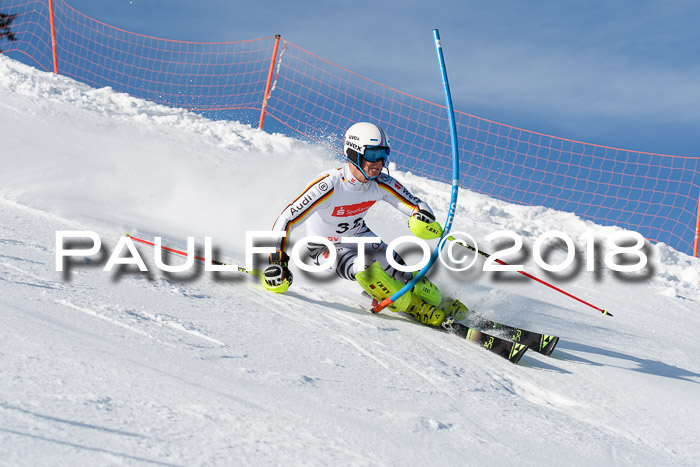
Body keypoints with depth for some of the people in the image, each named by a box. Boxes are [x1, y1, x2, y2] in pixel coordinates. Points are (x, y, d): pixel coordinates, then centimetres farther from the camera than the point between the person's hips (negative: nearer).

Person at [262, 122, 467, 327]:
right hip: (325, 247, -4)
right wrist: (277, 262, -46)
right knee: (364, 269, -30)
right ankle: (416, 308, -12)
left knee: (399, 273, -13)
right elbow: (286, 220, -38)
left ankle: (442, 304, 11)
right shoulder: (329, 185, -37)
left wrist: (425, 219, -38)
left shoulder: (381, 184, -22)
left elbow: (416, 205, -13)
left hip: (358, 236, 4)